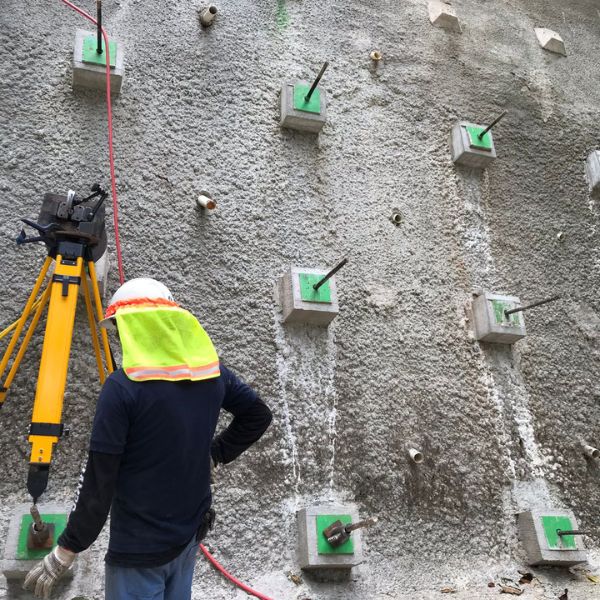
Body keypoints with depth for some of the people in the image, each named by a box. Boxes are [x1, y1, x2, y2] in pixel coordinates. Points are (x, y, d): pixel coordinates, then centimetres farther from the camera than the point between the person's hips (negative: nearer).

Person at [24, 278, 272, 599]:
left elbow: (99, 481, -17)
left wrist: (65, 551, -7)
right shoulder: (211, 369, -3)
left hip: (140, 548, -6)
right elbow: (258, 415, 10)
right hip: (191, 533, 6)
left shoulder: (123, 385, -20)